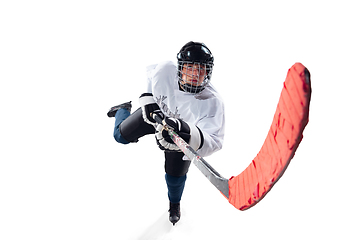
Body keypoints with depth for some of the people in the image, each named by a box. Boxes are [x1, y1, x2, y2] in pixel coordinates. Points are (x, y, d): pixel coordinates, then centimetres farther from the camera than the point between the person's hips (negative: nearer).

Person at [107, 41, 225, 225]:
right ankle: (123, 110, 53)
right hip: (156, 110, 2)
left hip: (183, 129, -1)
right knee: (121, 135, 14)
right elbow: (151, 74, -8)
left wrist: (190, 136, -71)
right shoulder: (165, 71, -34)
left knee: (175, 175, 10)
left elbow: (213, 143, -52)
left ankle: (174, 203, 49)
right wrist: (148, 101, -18)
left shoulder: (212, 102, -43)